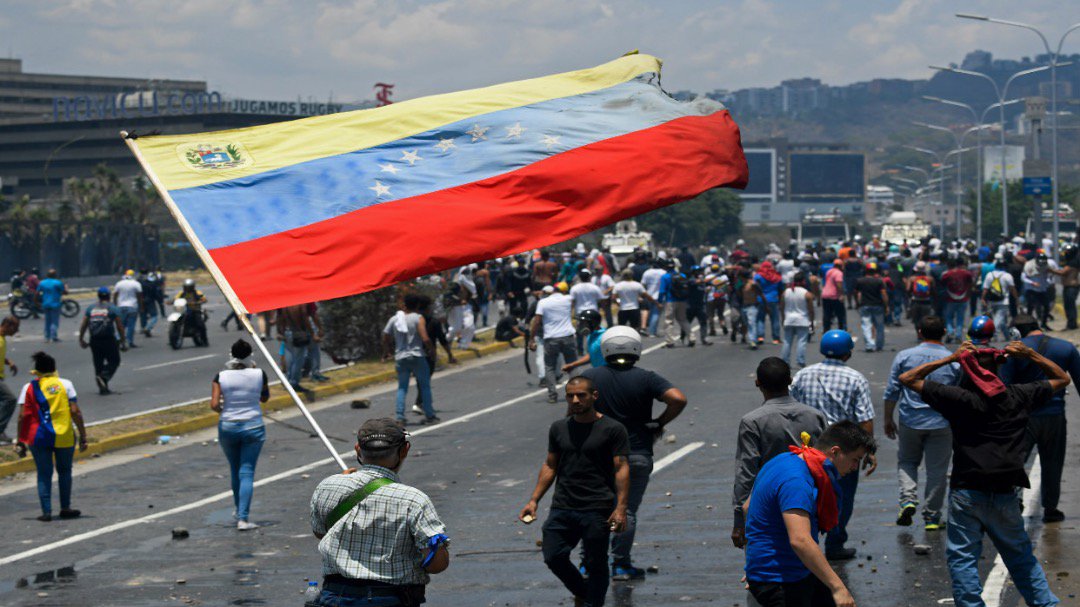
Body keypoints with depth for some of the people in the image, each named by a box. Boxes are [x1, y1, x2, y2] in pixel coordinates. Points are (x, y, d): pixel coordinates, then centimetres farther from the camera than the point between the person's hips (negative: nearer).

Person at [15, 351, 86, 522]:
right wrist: (83, 436, -1)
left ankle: (46, 512, 1)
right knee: (64, 471, 18)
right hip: (65, 437, 0)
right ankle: (65, 508, 20)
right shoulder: (65, 384, 0)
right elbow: (75, 412, -6)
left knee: (44, 474, 6)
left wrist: (21, 442, 0)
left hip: (38, 438, 0)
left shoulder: (29, 388, 1)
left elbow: (23, 416, -4)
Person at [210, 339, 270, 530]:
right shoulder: (259, 374, -8)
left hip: (227, 427, 1)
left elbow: (214, 404, -15)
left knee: (235, 470, 21)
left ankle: (238, 509, 38)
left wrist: (221, 410, 8)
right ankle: (243, 518, -11)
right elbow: (265, 398, 9)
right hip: (253, 428, -1)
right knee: (247, 472, -1)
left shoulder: (221, 377, -8)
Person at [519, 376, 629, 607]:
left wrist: (621, 507, -16)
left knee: (595, 565, 2)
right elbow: (550, 465, 17)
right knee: (554, 557, -1)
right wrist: (534, 500, 10)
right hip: (562, 508, 4)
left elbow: (621, 468, -7)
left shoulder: (612, 430, -3)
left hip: (597, 510, -4)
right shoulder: (559, 428, 11)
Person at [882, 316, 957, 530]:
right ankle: (932, 517, 11)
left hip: (910, 421, 0)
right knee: (937, 470, 8)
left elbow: (892, 391, 0)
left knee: (906, 462, 19)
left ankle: (908, 499, -3)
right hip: (942, 424, 0)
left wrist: (888, 419, 11)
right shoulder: (955, 362, -1)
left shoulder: (904, 357, -2)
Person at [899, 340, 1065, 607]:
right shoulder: (1018, 396, 2)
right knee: (1020, 554, 18)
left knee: (962, 557, 3)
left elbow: (907, 379, -1)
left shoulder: (958, 397, -8)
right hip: (1005, 495, 3)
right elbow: (1061, 379, 18)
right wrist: (1030, 355, 12)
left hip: (967, 493, -3)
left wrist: (950, 359, 1)